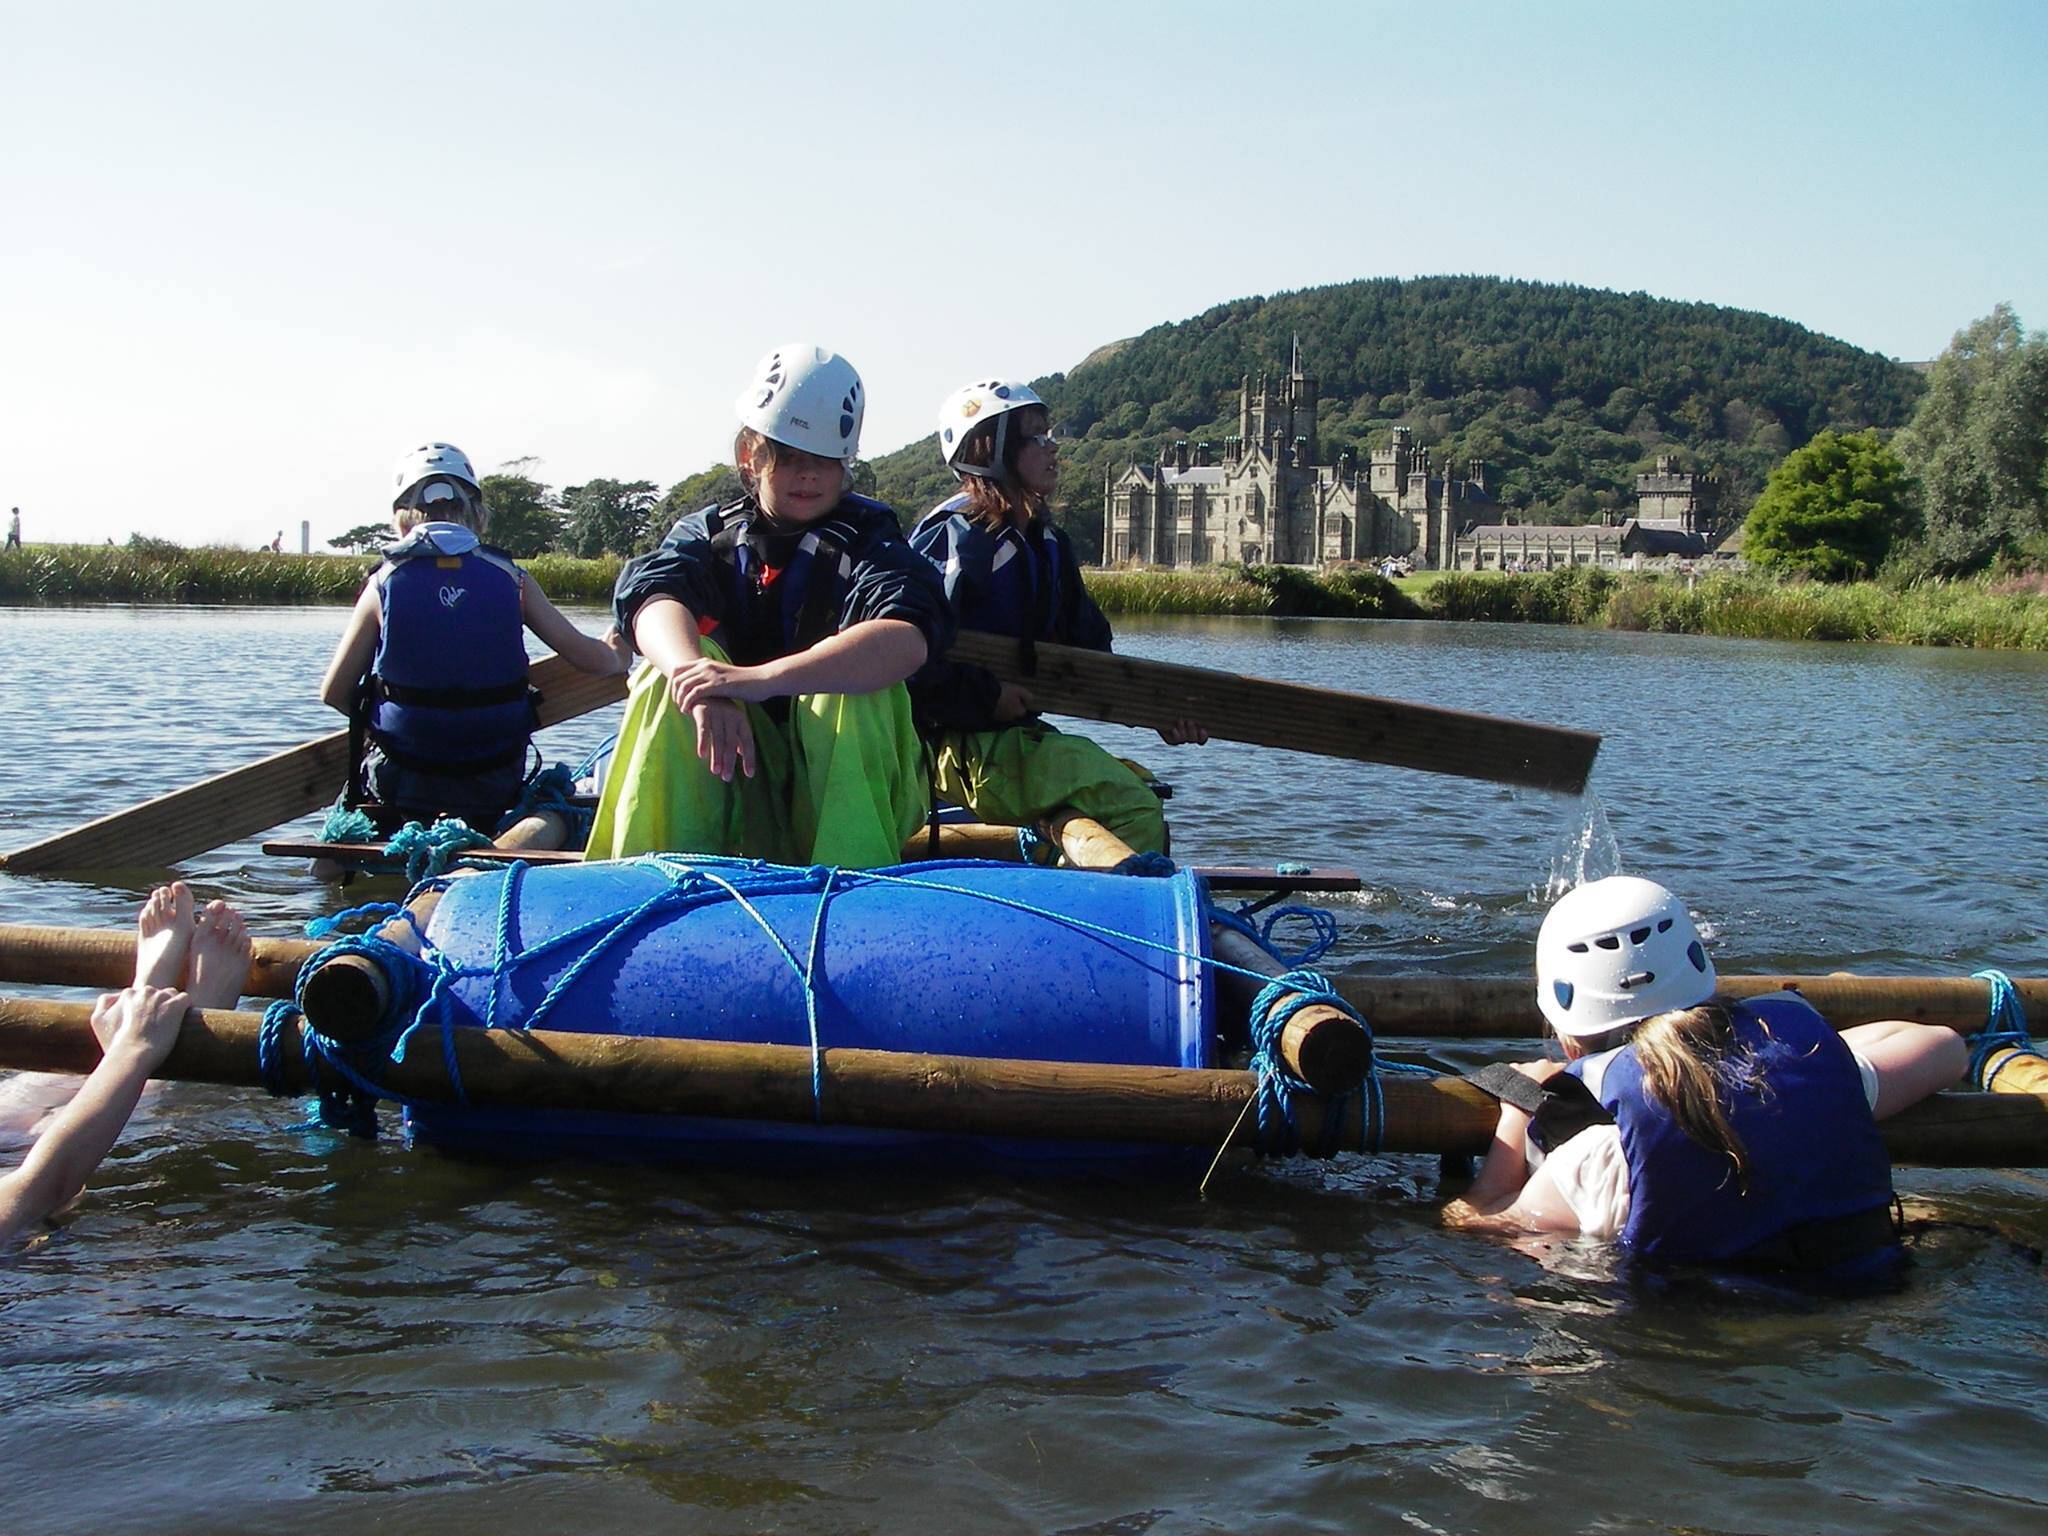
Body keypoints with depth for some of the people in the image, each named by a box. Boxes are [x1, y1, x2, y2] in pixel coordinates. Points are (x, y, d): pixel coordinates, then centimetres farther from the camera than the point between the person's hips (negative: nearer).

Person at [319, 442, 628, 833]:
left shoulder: (385, 583, -4)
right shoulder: (512, 580, -2)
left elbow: (333, 692, 0)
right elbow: (595, 660, -1)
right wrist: (617, 654, 22)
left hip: (399, 790, -1)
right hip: (494, 792, 1)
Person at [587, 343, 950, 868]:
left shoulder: (869, 539, -2)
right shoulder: (709, 534, 8)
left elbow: (909, 637, -25)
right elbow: (651, 594, -16)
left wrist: (760, 679, -39)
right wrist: (699, 674, -40)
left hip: (849, 781, -2)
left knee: (853, 681, -28)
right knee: (671, 671, -22)